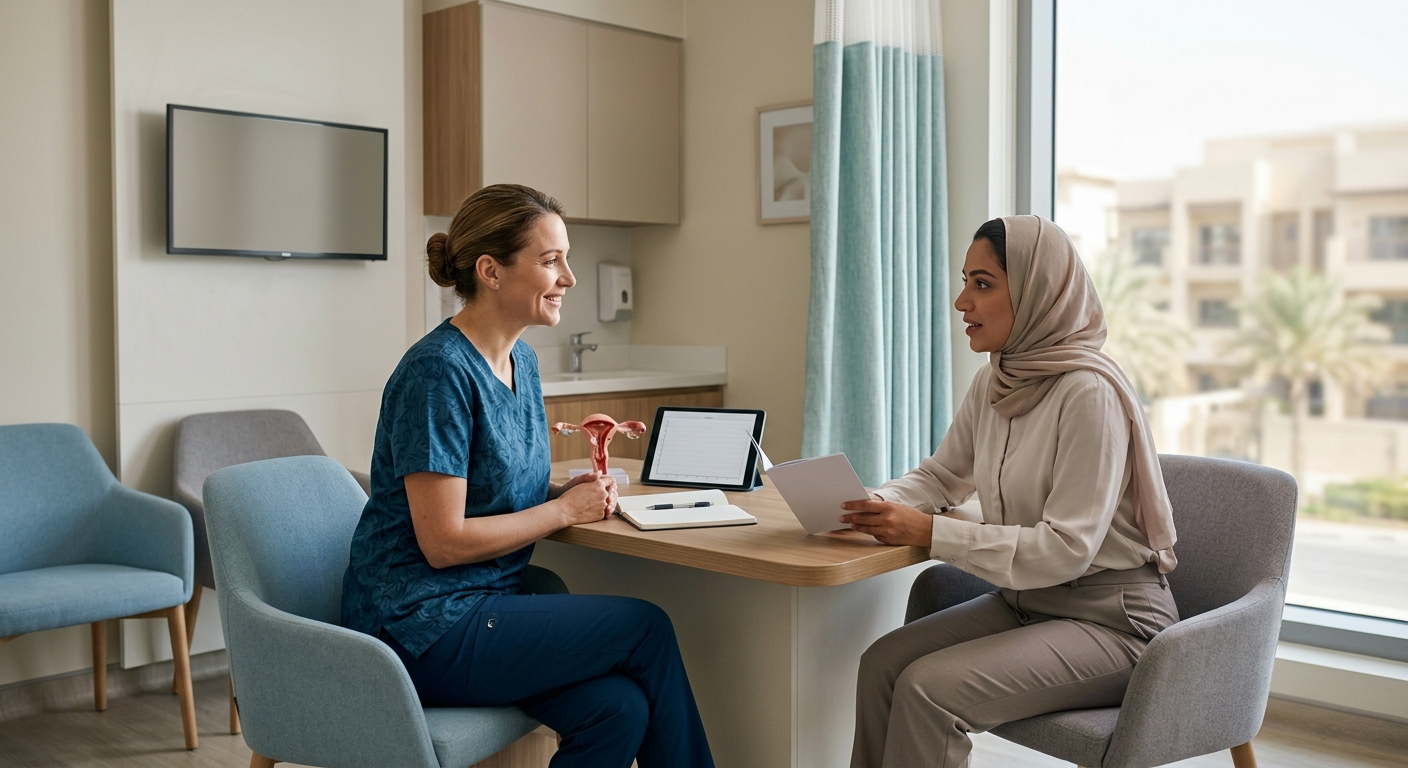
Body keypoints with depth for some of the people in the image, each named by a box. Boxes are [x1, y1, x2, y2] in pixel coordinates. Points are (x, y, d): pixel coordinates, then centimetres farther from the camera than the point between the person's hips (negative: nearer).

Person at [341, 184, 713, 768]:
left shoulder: (523, 361, 7)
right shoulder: (438, 372, -19)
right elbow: (443, 542, -21)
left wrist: (574, 489, -1)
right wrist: (564, 509, -12)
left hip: (483, 603, 7)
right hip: (420, 628, -7)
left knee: (619, 708, -14)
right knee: (647, 627, -7)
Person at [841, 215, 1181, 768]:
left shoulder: (1089, 392, -21)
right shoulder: (994, 382, 4)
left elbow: (1067, 548, -24)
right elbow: (940, 477, 16)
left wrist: (928, 531, -27)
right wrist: (876, 504, -6)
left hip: (1107, 618, -7)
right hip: (1024, 599, 7)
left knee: (928, 688, -23)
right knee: (882, 662, -12)